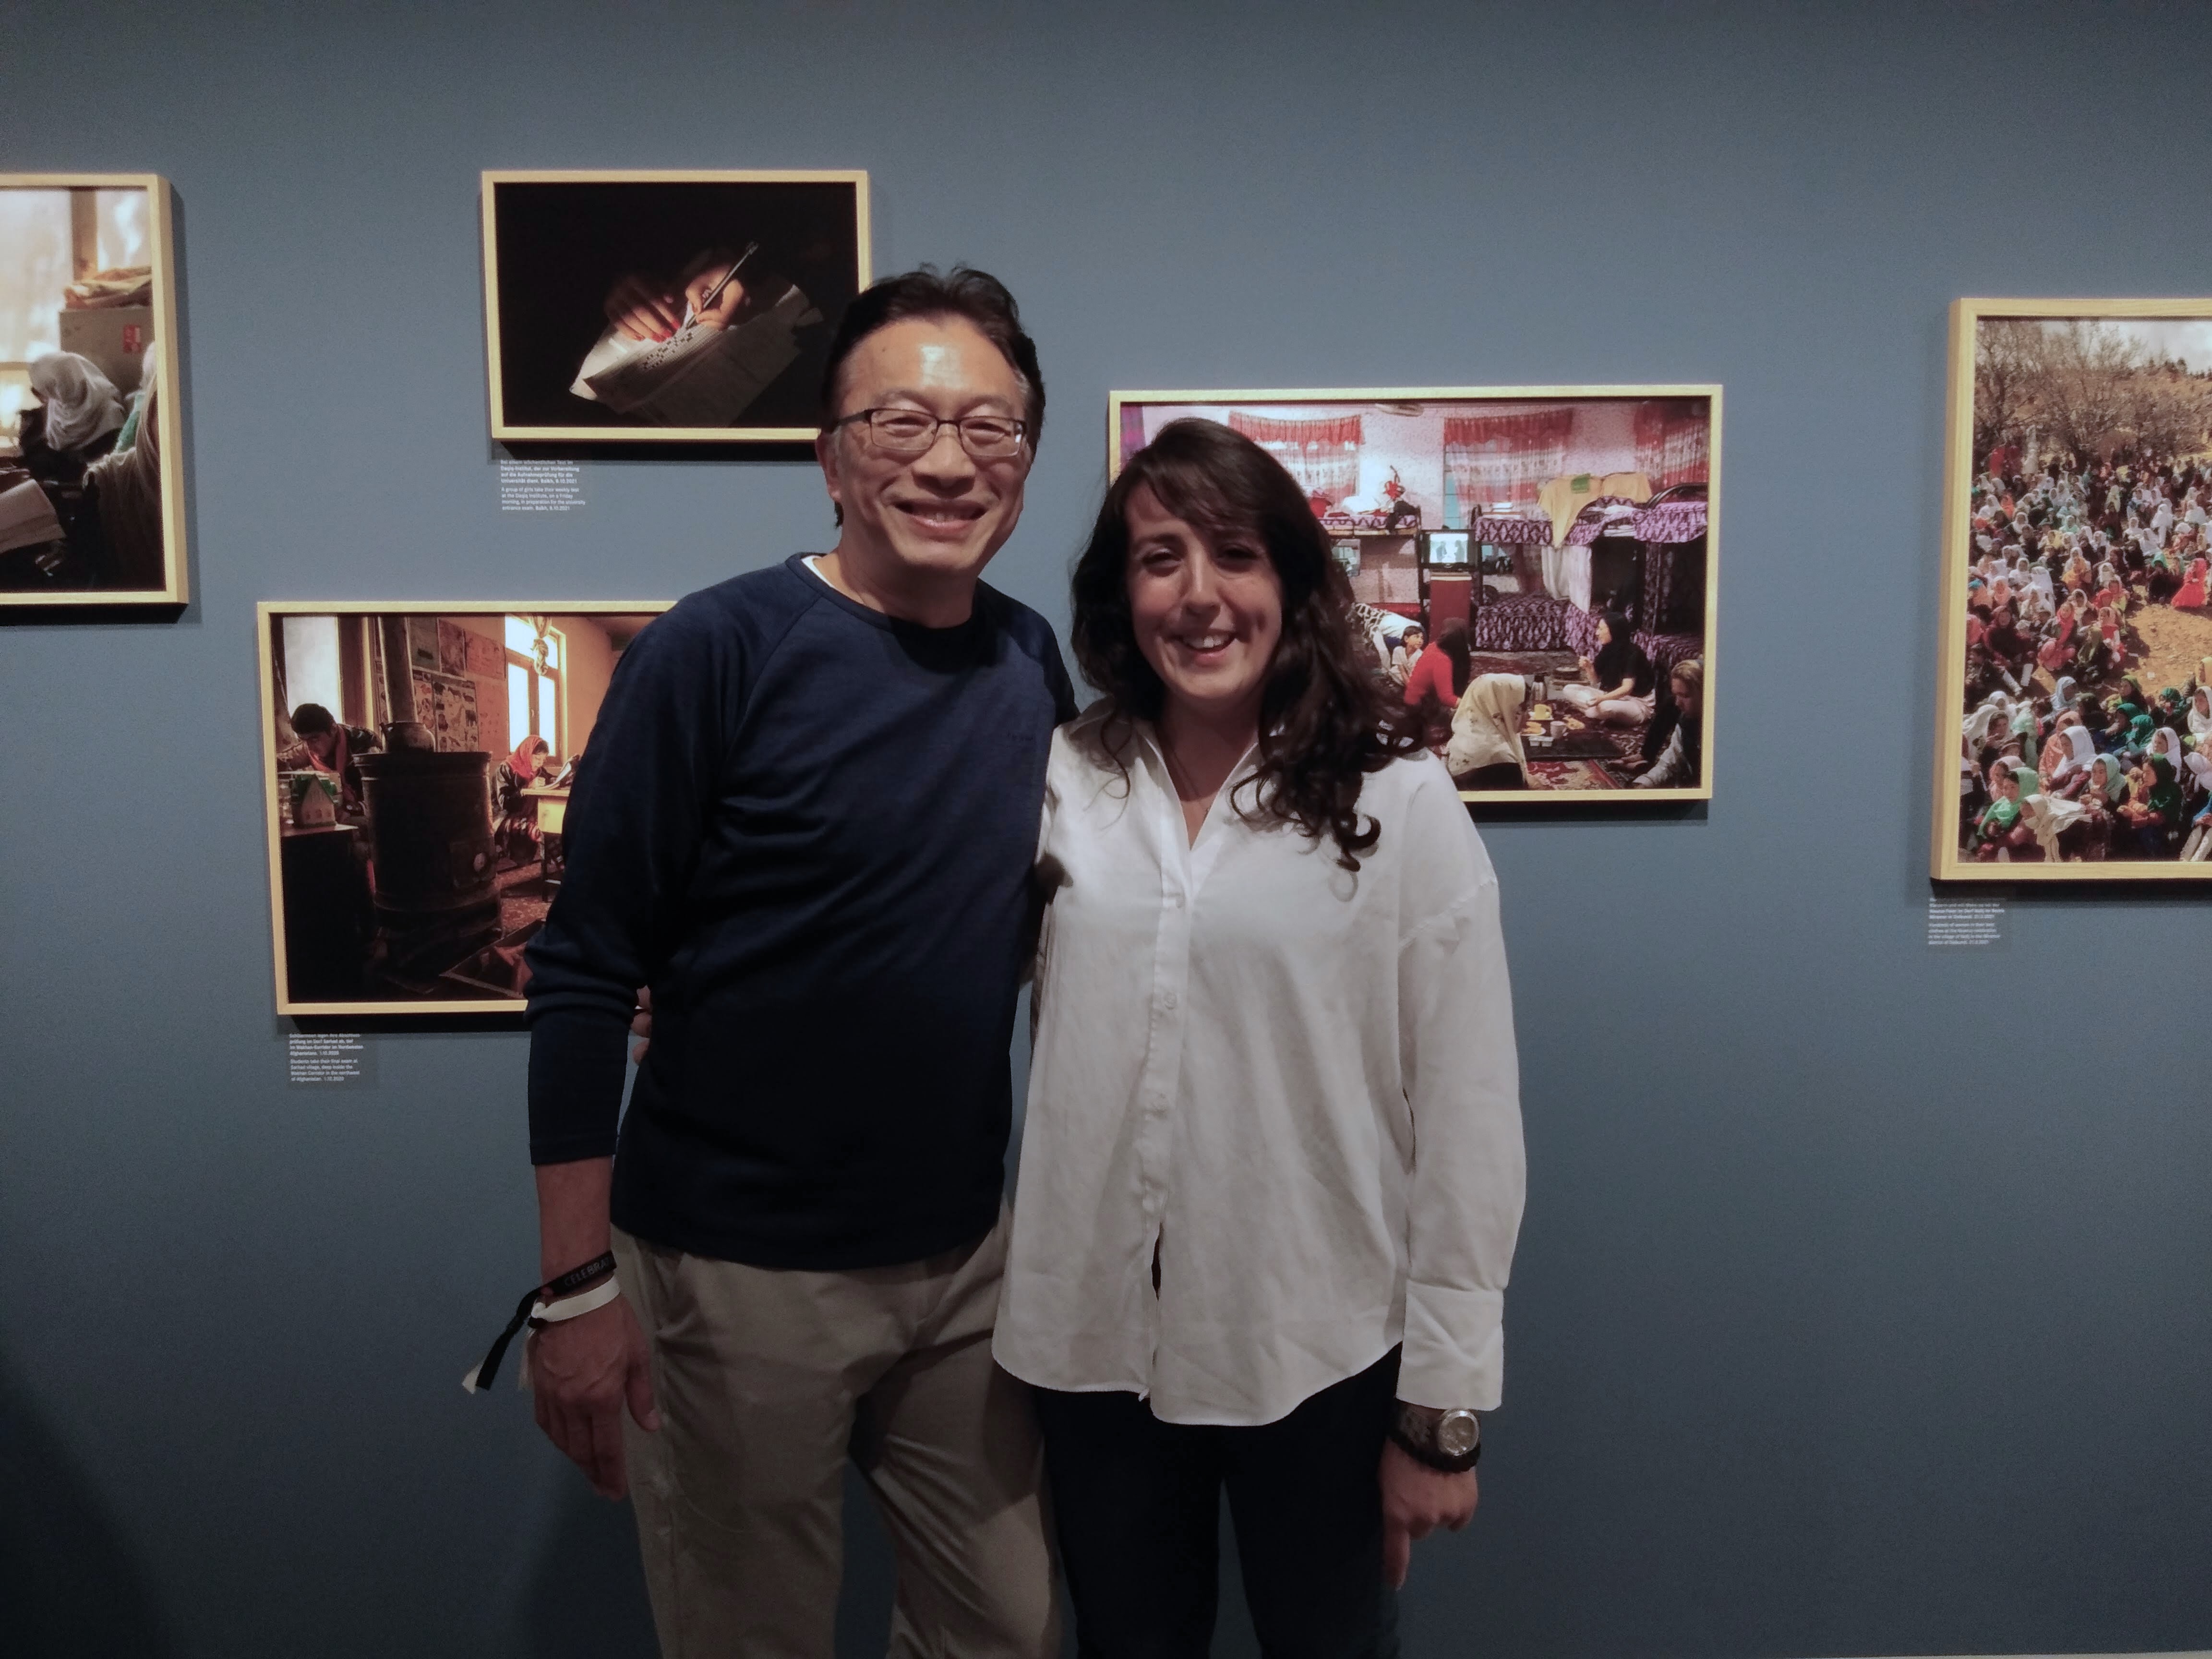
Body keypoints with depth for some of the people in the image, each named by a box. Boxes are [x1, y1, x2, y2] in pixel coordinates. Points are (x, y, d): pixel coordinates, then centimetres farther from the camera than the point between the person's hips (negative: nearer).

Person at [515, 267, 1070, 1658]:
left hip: (968, 1260, 5)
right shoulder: (719, 653, -14)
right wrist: (577, 1284, -14)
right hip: (740, 1272, -4)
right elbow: (584, 976, -13)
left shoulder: (1033, 662, 1)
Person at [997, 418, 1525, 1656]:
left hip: (1320, 1357, -2)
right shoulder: (1067, 780, -2)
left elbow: (1466, 1120, -9)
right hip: (1094, 1340, 3)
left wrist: (1443, 1411, -7)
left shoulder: (1397, 801, -10)